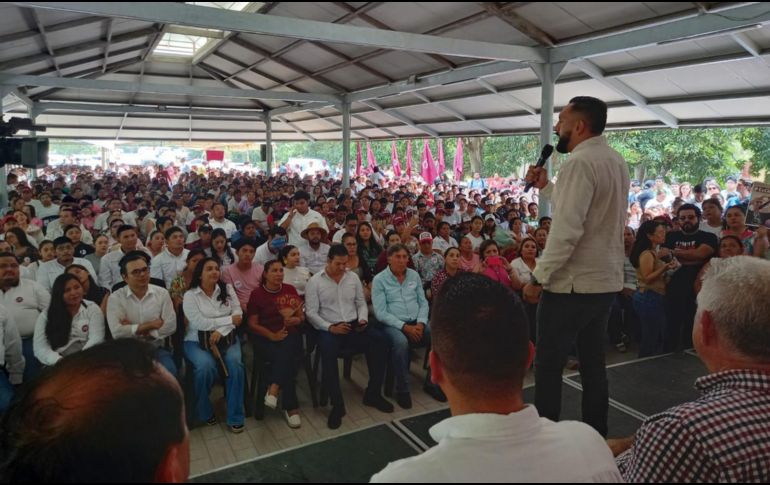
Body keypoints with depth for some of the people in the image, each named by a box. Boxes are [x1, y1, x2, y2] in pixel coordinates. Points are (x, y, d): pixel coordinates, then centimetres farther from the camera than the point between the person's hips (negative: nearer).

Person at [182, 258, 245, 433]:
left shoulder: (227, 289, 7)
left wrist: (220, 331, -15)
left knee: (234, 363, -27)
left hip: (226, 338, 2)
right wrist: (229, 320, -12)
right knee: (206, 366, -31)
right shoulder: (190, 295, -2)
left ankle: (235, 416, -13)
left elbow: (238, 315, 0)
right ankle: (204, 412, -3)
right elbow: (199, 323, -13)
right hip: (198, 341, -2)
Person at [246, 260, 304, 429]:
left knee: (285, 352, -34)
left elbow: (302, 317, 13)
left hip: (290, 335, 2)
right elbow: (253, 324, 0)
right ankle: (291, 407, -25)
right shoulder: (257, 293, 1)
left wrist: (296, 320, -12)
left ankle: (273, 390, -32)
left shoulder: (290, 290, 10)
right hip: (266, 338, -2)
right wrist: (272, 336, -14)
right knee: (286, 358, -30)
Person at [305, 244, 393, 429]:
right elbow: (311, 313, -6)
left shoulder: (353, 277, 11)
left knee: (380, 339, -23)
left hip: (354, 326, 4)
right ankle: (337, 404, -22)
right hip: (329, 329, -4)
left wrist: (363, 320, -6)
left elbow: (361, 303, 15)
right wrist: (331, 328, -18)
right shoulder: (315, 281, -1)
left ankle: (373, 394, -8)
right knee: (328, 351, -38)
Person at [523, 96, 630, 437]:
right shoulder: (616, 161, 12)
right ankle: (596, 436, 28)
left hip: (571, 283, -9)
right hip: (606, 280, 9)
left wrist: (537, 277, -19)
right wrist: (545, 187, 16)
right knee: (593, 364, 17)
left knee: (548, 366, 3)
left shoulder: (579, 162, -18)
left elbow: (566, 230, -25)